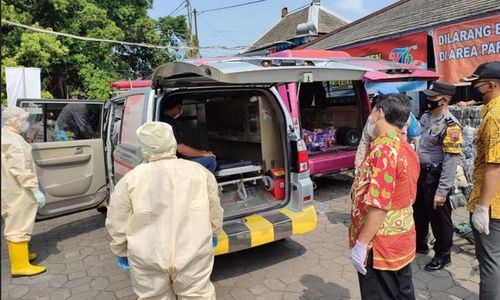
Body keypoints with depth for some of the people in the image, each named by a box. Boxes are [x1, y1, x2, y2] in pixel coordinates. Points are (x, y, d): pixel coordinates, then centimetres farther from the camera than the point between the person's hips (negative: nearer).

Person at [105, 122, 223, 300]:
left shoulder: (130, 179, -7)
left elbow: (117, 224, 0)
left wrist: (121, 251, 17)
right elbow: (215, 213, 8)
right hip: (194, 254, 1)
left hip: (148, 258, 0)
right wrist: (214, 235, 26)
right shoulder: (200, 172, -2)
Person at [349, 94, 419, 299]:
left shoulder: (384, 149, -23)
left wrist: (361, 243, -20)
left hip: (381, 245, -9)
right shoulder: (406, 148, 8)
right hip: (402, 240, 9)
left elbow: (379, 205, -27)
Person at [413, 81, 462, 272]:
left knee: (439, 218, 8)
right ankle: (419, 244, 43)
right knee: (419, 212, 22)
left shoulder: (450, 126, -21)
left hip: (436, 177, -8)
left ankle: (443, 255, 27)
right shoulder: (426, 117, 5)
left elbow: (451, 161, -24)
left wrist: (441, 191, -24)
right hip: (420, 173, 8)